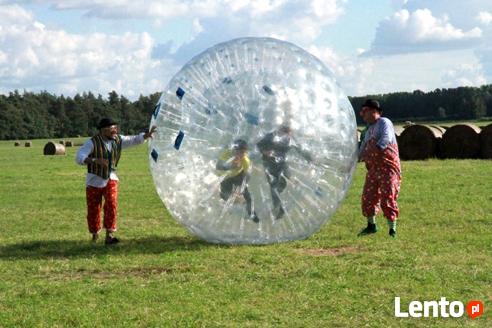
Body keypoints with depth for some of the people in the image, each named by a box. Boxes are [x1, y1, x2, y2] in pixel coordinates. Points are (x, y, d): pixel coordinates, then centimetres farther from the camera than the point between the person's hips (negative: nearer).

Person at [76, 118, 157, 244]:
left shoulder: (118, 140, -4)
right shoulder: (92, 143, -19)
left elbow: (135, 139, -1)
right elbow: (79, 158, -28)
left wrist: (148, 134, -19)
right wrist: (95, 160, -43)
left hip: (110, 179, 2)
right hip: (94, 181, -2)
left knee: (111, 204, -19)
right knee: (93, 210, 6)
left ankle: (109, 236, -18)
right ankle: (95, 234, 32)